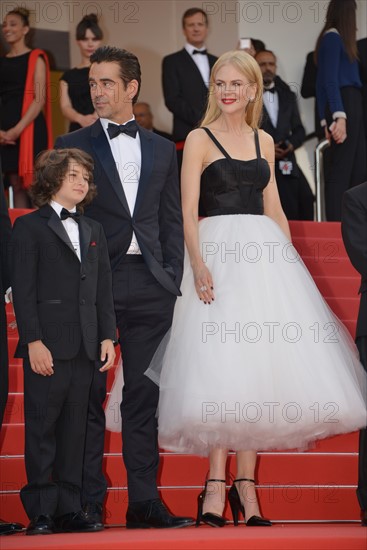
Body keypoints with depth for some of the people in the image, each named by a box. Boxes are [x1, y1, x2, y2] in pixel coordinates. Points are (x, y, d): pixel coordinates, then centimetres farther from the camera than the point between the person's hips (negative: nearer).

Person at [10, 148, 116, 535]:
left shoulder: (93, 231, 19)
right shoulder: (29, 227, 0)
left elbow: (104, 290, 17)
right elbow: (23, 290, -6)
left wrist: (107, 337, 7)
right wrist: (33, 342, -14)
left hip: (85, 346, 6)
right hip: (47, 345, -5)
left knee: (74, 429, 6)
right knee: (42, 429, -2)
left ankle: (68, 510, 10)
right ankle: (40, 512, 2)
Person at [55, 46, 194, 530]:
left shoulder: (162, 149, 14)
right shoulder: (73, 146, 5)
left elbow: (172, 219, 14)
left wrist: (172, 276, 4)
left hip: (150, 287, 3)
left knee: (145, 397, 6)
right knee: (89, 396, 0)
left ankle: (144, 502, 11)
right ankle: (88, 503, 5)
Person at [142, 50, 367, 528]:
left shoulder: (264, 142, 15)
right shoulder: (200, 140, 1)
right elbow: (188, 210, -7)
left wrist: (291, 257, 9)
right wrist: (198, 264, -20)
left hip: (266, 255, 5)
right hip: (219, 254, -5)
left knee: (258, 366, 0)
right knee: (219, 365, -11)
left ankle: (245, 482, 5)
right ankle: (217, 483, -7)